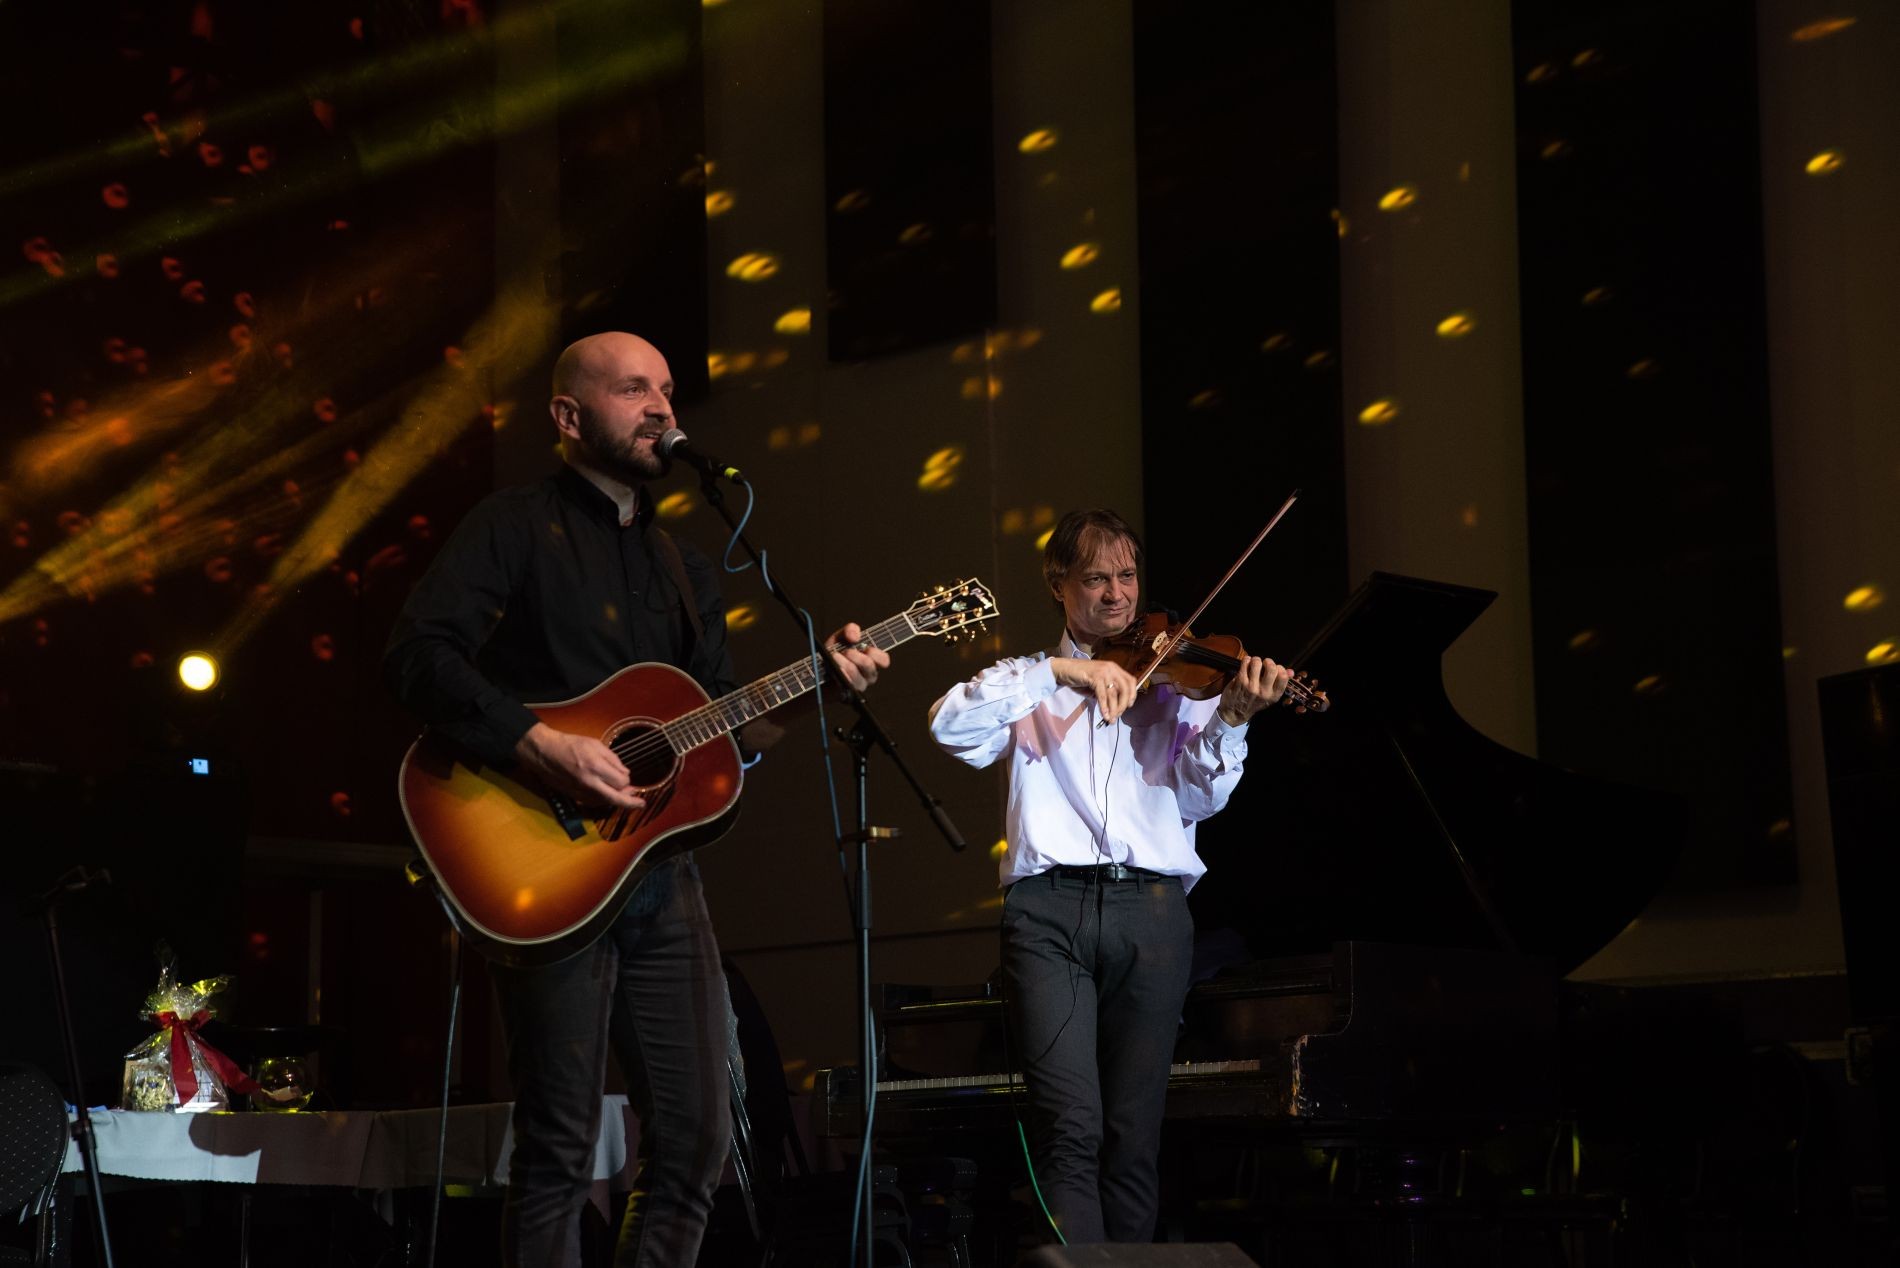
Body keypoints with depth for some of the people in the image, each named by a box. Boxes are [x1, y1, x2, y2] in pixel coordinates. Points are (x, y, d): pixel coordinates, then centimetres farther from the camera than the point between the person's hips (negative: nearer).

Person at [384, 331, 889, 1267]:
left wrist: (820, 680, 5)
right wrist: (538, 744, -23)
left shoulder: (682, 567, 22)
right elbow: (417, 654, -14)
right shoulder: (516, 527, -1)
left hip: (660, 869, 7)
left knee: (696, 1137, 5)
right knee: (560, 1148, -7)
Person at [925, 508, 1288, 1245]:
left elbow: (1199, 795, 3)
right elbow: (950, 726, -4)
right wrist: (1058, 672, -13)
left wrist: (1231, 717, -16)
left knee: (1133, 1137, 0)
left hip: (1151, 909, 1)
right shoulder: (1029, 686, 17)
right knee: (1071, 1128, -15)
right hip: (1049, 909, -1)